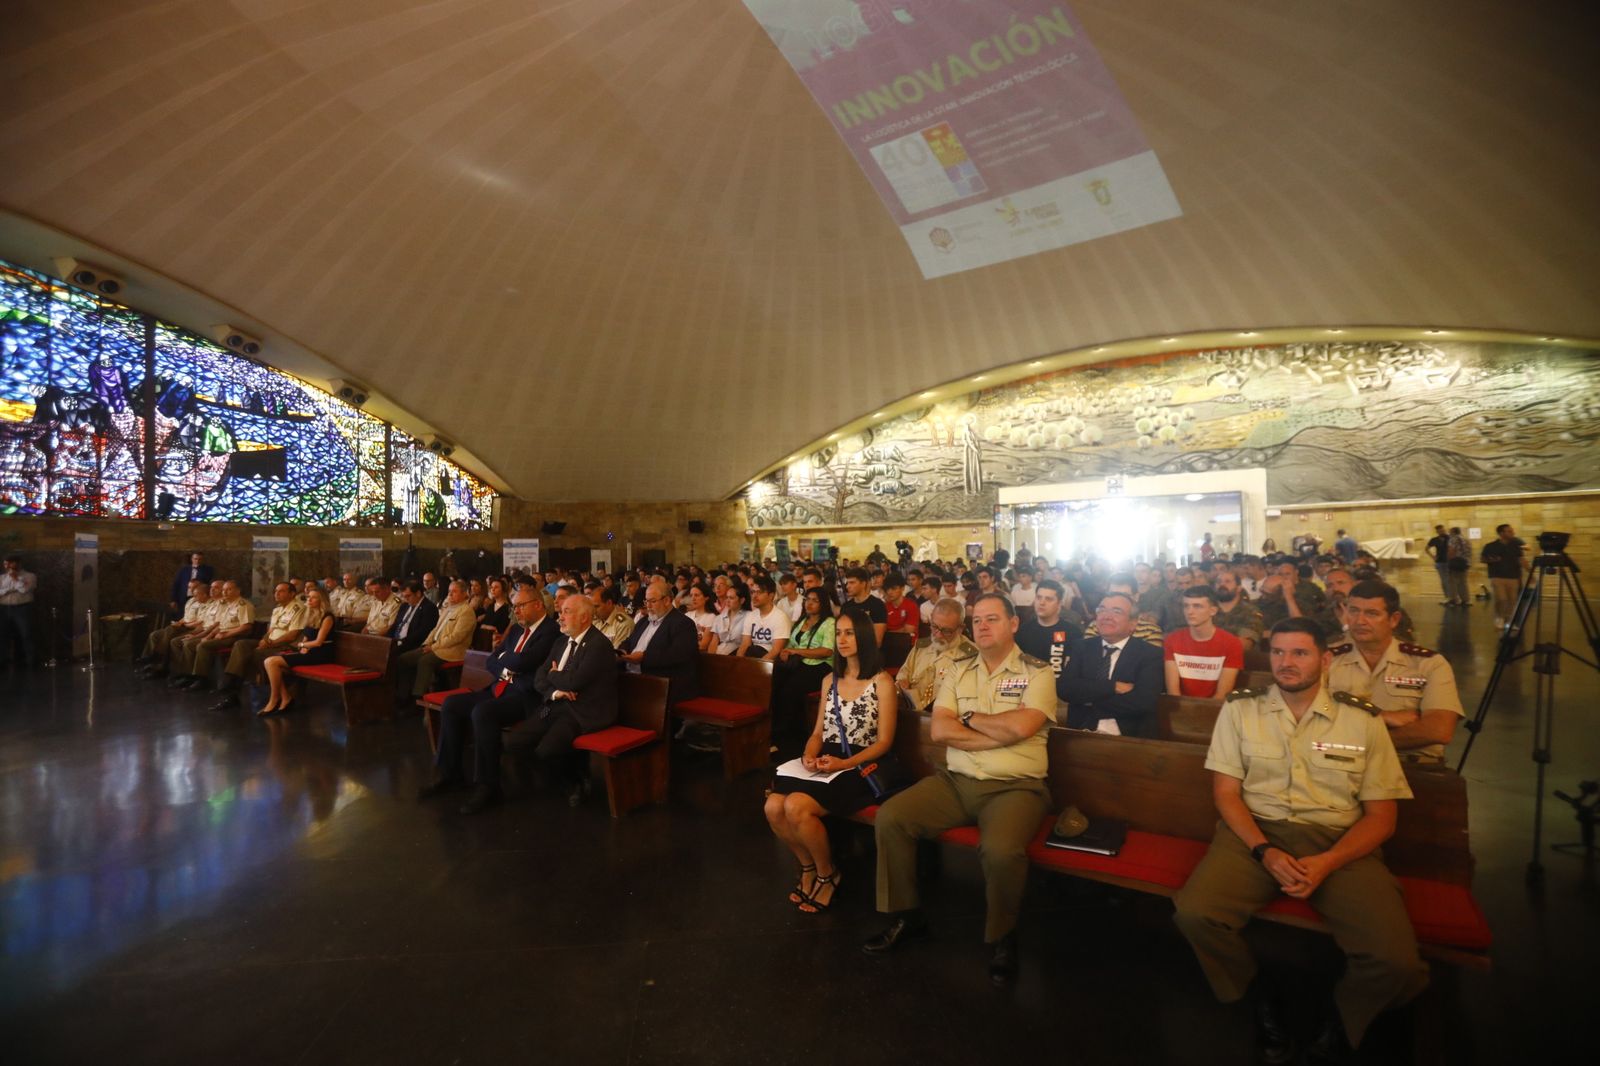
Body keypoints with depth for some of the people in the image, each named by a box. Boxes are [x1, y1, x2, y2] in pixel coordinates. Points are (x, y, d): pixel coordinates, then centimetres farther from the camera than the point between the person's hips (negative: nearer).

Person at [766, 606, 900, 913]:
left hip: (863, 767, -5)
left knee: (796, 806, -27)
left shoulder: (881, 681, -3)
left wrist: (844, 764, -19)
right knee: (773, 807, -20)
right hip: (825, 763, 6)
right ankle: (808, 866, 8)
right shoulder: (830, 680, 16)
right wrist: (809, 756, -6)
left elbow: (884, 741, -7)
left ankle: (827, 874, 1)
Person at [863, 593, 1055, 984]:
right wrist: (1004, 731, -9)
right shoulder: (959, 672, 10)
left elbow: (1021, 726, -19)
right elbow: (939, 730, -2)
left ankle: (1002, 936, -2)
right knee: (890, 817, -12)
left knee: (1001, 849, -33)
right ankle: (905, 915, 9)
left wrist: (969, 718, -4)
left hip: (1015, 786, -4)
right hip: (956, 780, 5)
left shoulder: (1037, 673, -1)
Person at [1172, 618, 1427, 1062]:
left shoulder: (1363, 722, 5)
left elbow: (1380, 817, 4)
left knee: (1396, 959, -25)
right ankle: (1261, 996, 8)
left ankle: (1340, 1020, 11)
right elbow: (1225, 793, 2)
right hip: (1255, 832, 0)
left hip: (1338, 842, 1)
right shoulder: (1239, 710, 5)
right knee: (1194, 913, -26)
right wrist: (1265, 851, -15)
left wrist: (1326, 863, -13)